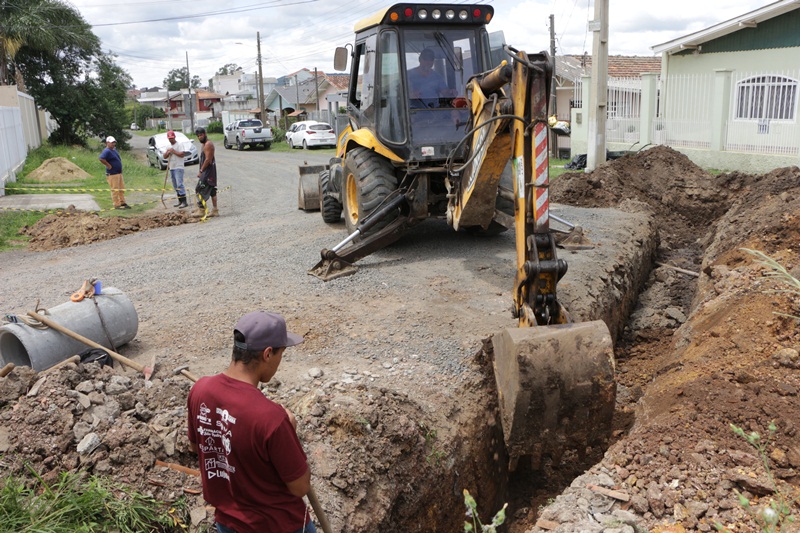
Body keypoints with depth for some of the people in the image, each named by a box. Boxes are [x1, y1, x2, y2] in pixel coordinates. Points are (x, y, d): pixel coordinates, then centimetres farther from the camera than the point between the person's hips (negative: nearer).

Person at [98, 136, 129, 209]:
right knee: (115, 190, -4)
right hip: (112, 174, -10)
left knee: (122, 189, 14)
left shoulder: (114, 150, 14)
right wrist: (108, 165, -23)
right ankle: (117, 205, 1)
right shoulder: (107, 151, -15)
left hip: (119, 173, 10)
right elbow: (101, 159, -32)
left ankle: (122, 203, 23)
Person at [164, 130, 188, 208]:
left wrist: (173, 151, -14)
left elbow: (182, 154, -16)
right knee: (175, 186, 10)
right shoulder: (169, 146, 18)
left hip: (178, 167, -8)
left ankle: (184, 202, -19)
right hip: (171, 168, 8)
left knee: (179, 184, -17)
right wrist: (167, 153, -3)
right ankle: (180, 201, 16)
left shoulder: (179, 144, -5)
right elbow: (165, 156, 17)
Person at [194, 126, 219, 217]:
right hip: (210, 171, 11)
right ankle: (215, 210, 12)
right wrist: (202, 170, 17)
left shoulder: (208, 144, -15)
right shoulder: (205, 144, 18)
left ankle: (201, 209, -9)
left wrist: (201, 171, -19)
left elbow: (208, 159, -21)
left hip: (208, 171, -11)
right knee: (212, 191, 10)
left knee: (200, 190, -10)